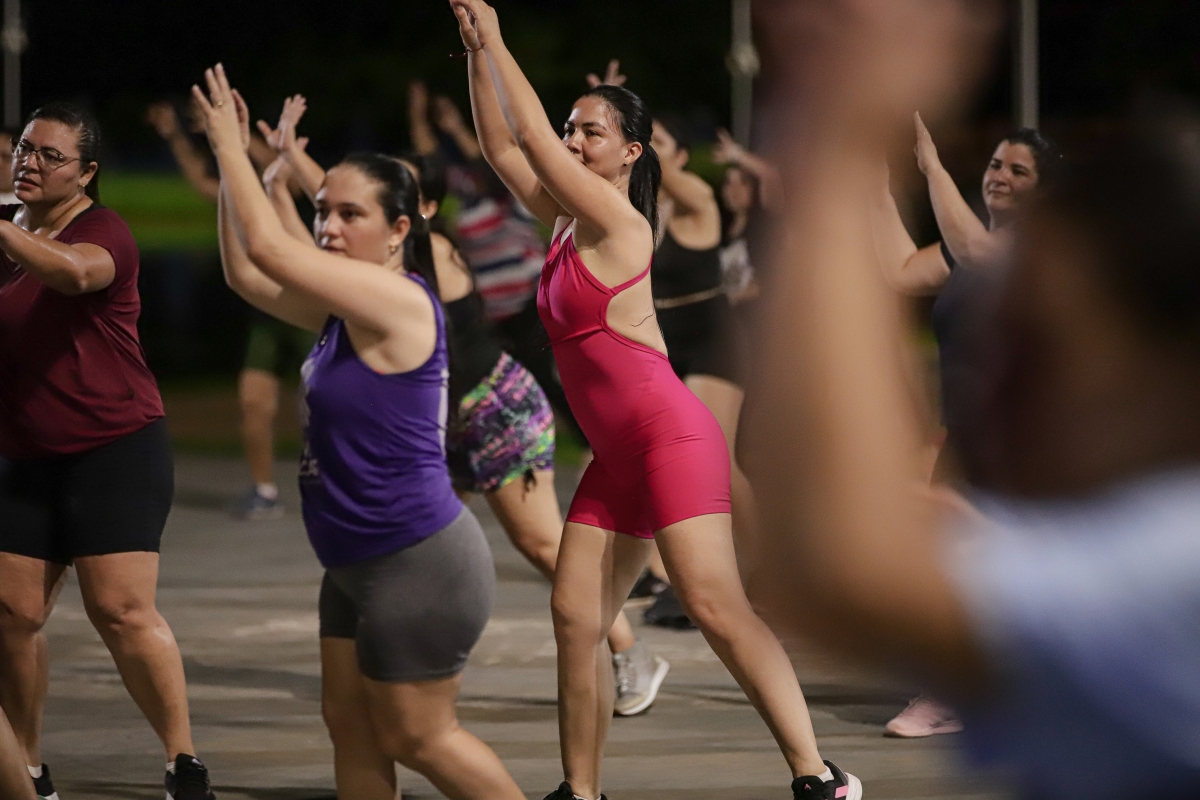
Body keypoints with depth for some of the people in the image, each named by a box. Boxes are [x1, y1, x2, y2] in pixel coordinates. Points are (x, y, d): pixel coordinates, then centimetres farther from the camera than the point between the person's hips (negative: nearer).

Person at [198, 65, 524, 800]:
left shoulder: (398, 300, -19)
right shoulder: (347, 310, 9)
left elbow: (268, 246, -25)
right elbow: (247, 275, 17)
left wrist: (229, 146, -15)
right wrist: (233, 164, 9)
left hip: (420, 565, -10)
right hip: (361, 566, 10)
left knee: (418, 738, -1)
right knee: (350, 725, 10)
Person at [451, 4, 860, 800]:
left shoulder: (615, 218, -10)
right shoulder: (567, 222, 13)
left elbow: (531, 136, -14)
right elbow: (503, 146, 18)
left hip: (671, 435, -9)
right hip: (618, 457, 9)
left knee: (716, 606, -17)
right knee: (575, 616, 3)